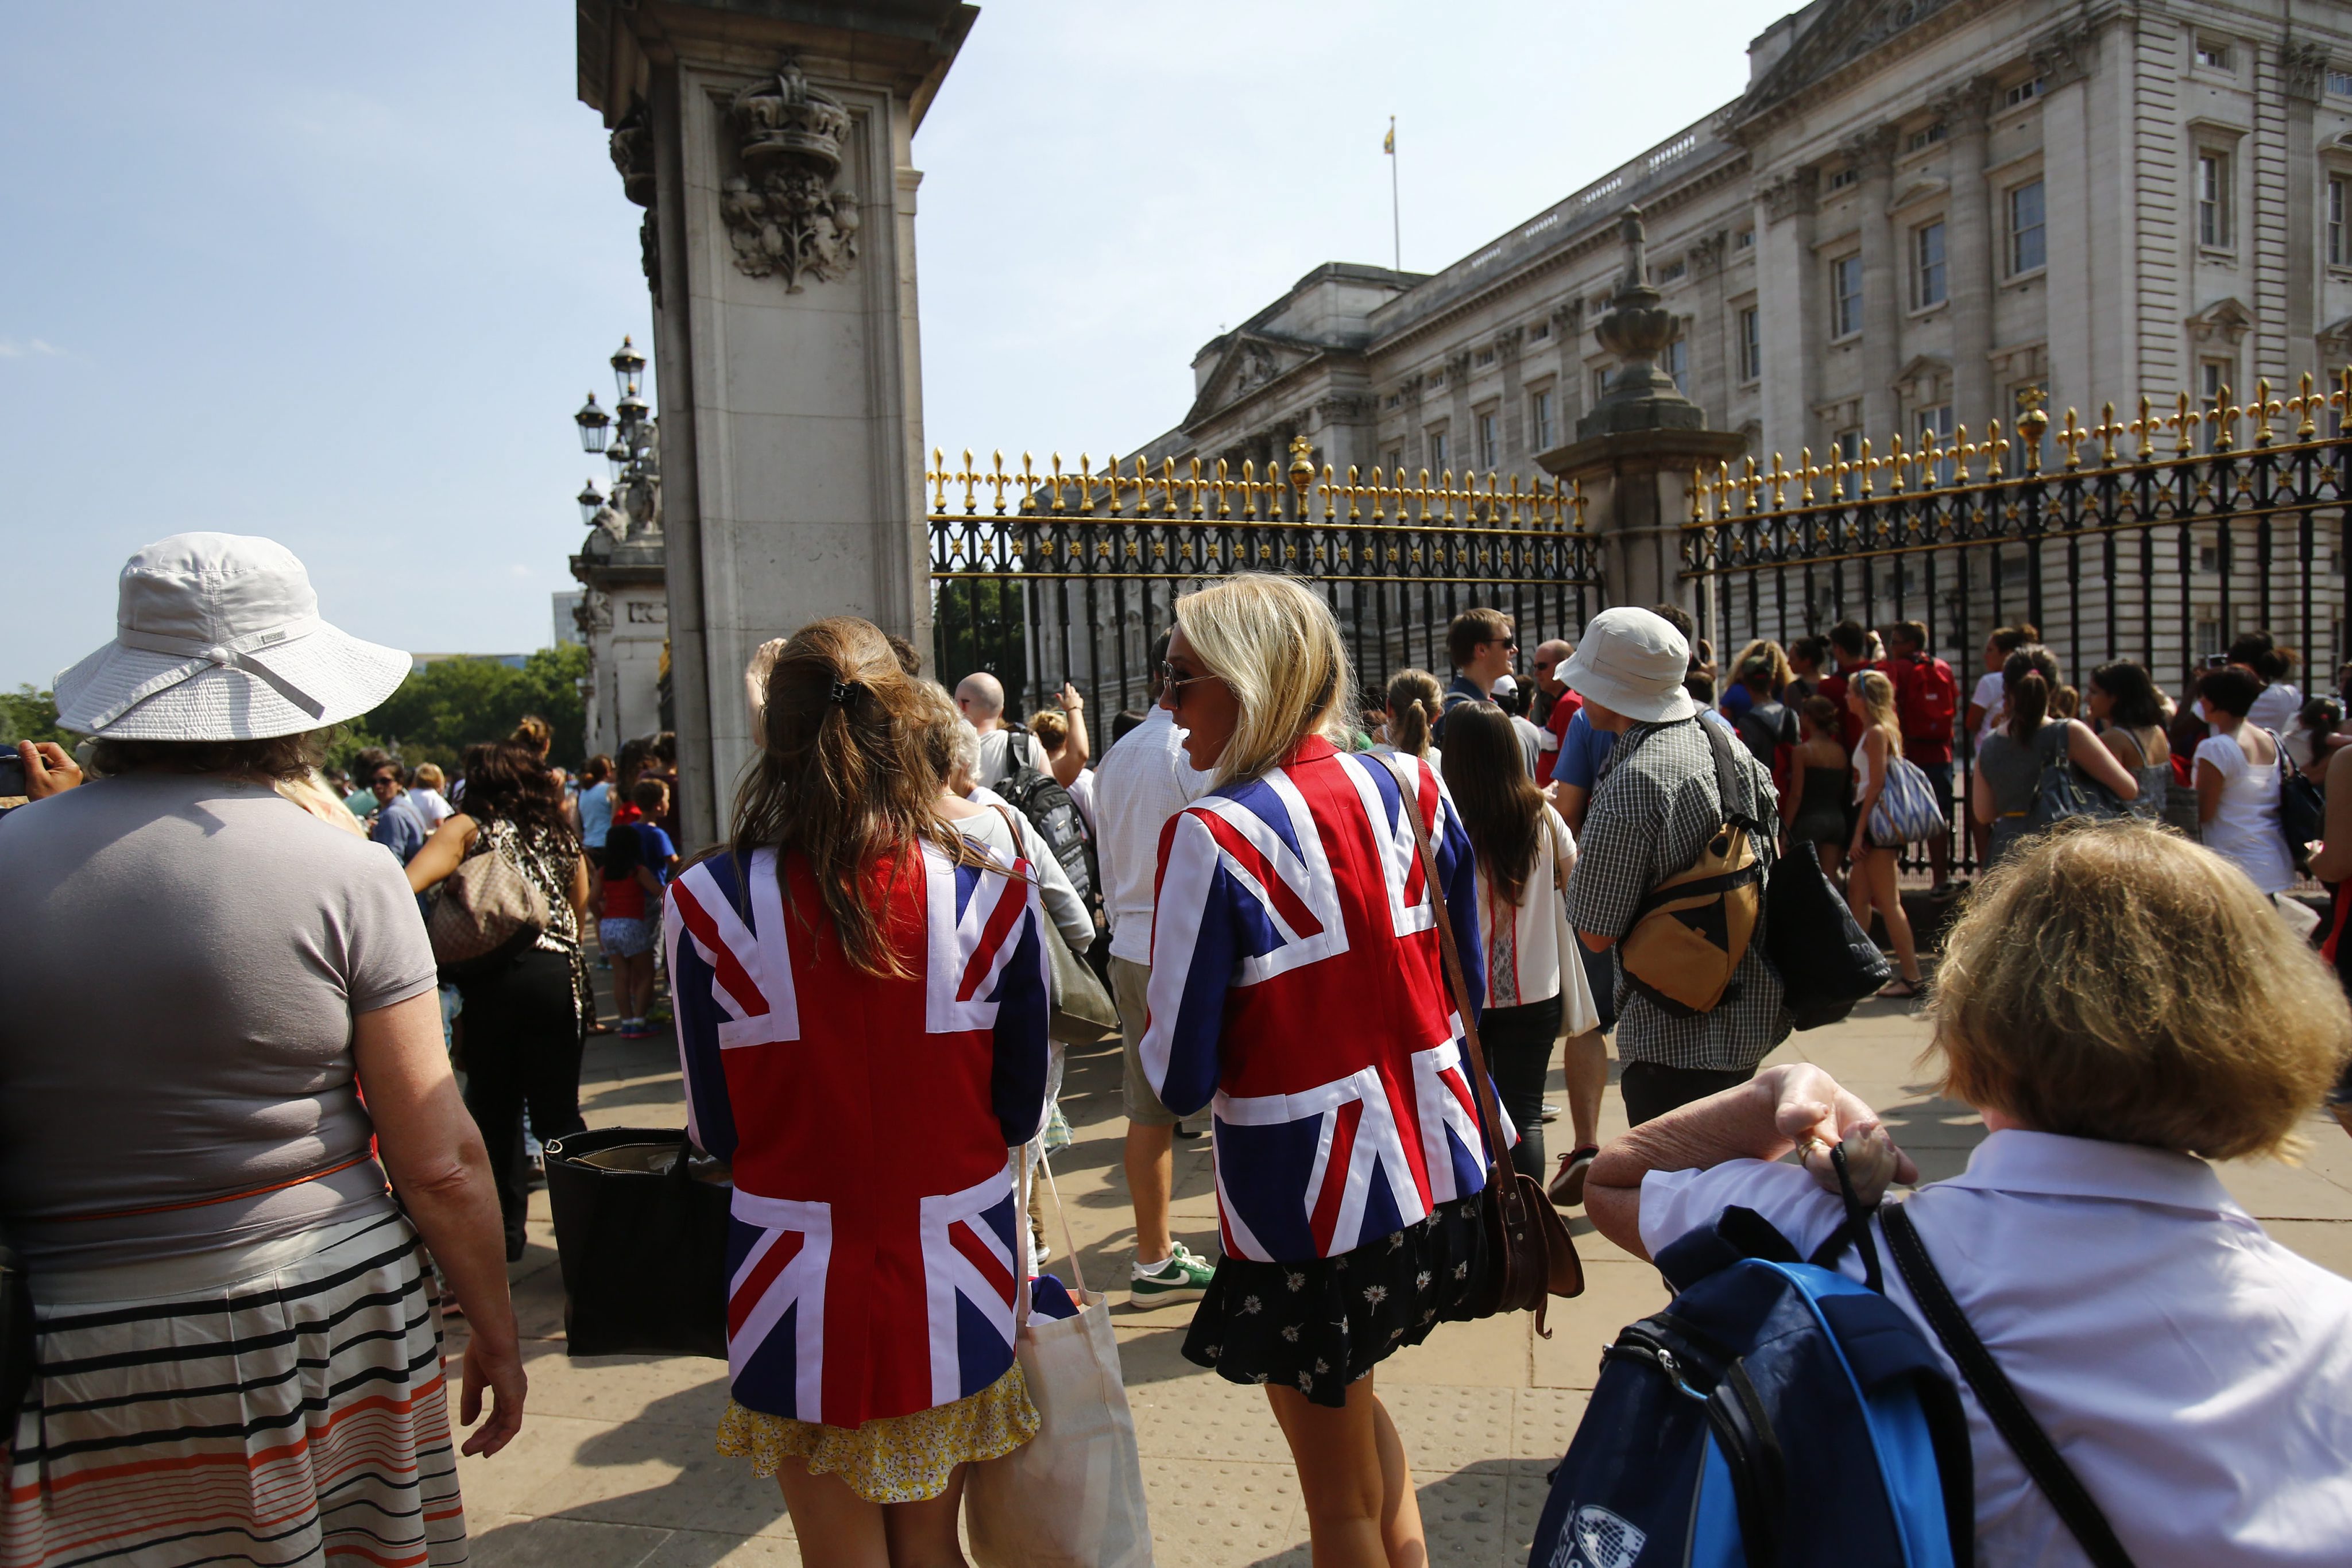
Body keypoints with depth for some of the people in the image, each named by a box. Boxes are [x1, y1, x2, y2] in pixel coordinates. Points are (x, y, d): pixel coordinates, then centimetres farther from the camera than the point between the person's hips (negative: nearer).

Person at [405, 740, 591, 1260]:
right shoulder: (562, 836, 14)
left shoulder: (468, 829, 1)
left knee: (494, 1111, 12)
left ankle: (506, 1229, 19)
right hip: (558, 977, 3)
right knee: (558, 1110, 10)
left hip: (492, 979, -2)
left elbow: (408, 885, -15)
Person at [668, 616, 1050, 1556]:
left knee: (840, 1548, 19)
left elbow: (715, 1131, -3)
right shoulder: (992, 893, -12)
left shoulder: (709, 903, -14)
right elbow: (1020, 1113, -3)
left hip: (801, 1299, -1)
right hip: (953, 1289, 1)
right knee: (931, 1544, 23)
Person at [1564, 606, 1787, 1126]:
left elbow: (1596, 934, -18)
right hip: (1751, 1018, 9)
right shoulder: (1729, 747, 2)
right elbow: (1773, 855, 15)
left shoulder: (1631, 786, -24)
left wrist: (1578, 863, -2)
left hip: (1676, 1040, -9)